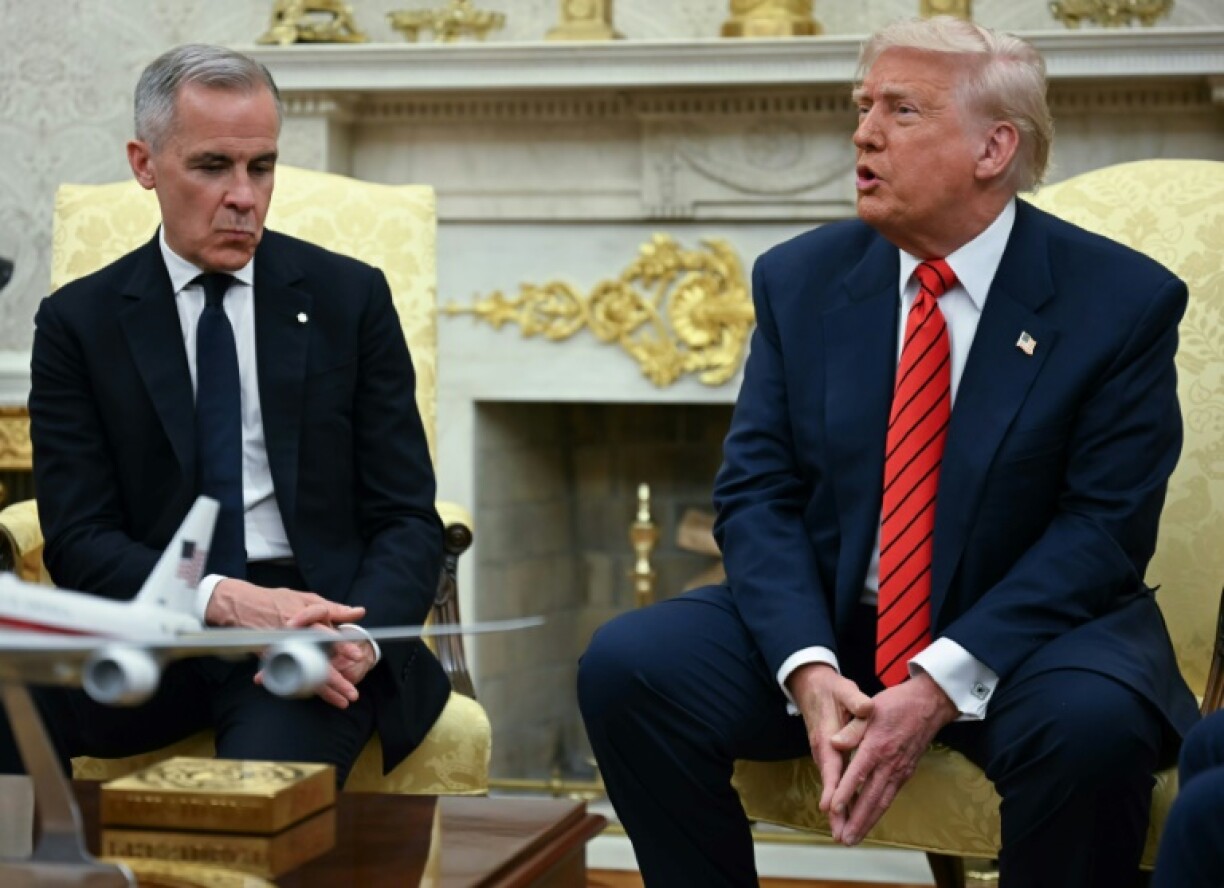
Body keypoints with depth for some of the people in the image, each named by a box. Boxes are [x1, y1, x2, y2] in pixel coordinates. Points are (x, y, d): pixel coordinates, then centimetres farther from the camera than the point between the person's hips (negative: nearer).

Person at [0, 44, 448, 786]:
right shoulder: (79, 322, 6)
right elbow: (79, 539, -1)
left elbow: (408, 521, 5)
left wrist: (358, 636, -17)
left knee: (265, 775, -36)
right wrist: (226, 600, -20)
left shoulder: (350, 297, 7)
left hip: (316, 623, -1)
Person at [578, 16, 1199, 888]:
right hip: (824, 619, 3)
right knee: (626, 665, -19)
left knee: (1094, 723, -35)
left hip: (1027, 630, -3)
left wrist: (942, 684, -23)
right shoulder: (800, 281, 2)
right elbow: (756, 493, -1)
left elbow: (1105, 526, -12)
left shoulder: (1123, 301, -8)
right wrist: (808, 669, -20)